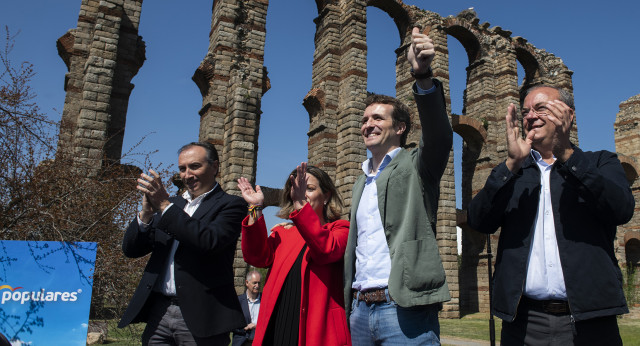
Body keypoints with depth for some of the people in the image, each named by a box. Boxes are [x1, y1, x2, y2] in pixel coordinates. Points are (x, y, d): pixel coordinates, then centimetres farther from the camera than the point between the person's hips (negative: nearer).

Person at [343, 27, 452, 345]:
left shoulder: (416, 165, 0)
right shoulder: (361, 182, 19)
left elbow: (439, 136, -22)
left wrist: (423, 76, -37)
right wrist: (348, 305, 17)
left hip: (405, 309, -6)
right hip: (360, 308, 6)